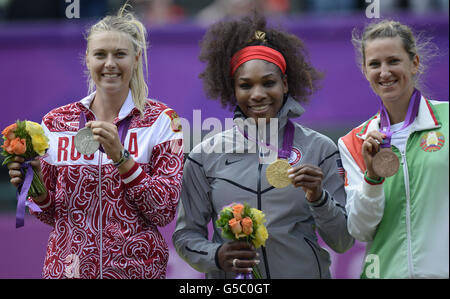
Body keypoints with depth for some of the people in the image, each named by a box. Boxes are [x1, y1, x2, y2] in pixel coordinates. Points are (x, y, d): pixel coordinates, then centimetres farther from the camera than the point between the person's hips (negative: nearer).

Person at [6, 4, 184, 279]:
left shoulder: (161, 121, -3)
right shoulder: (56, 122, 3)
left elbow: (165, 211, -10)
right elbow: (52, 215, 10)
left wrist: (120, 157, -19)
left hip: (135, 267, -2)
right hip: (68, 267, 2)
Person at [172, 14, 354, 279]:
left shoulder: (319, 148, -1)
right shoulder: (205, 156, 0)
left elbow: (343, 242, -1)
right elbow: (186, 235, 4)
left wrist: (318, 199, -17)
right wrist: (216, 256, -14)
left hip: (304, 272, 0)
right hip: (231, 284, 0)